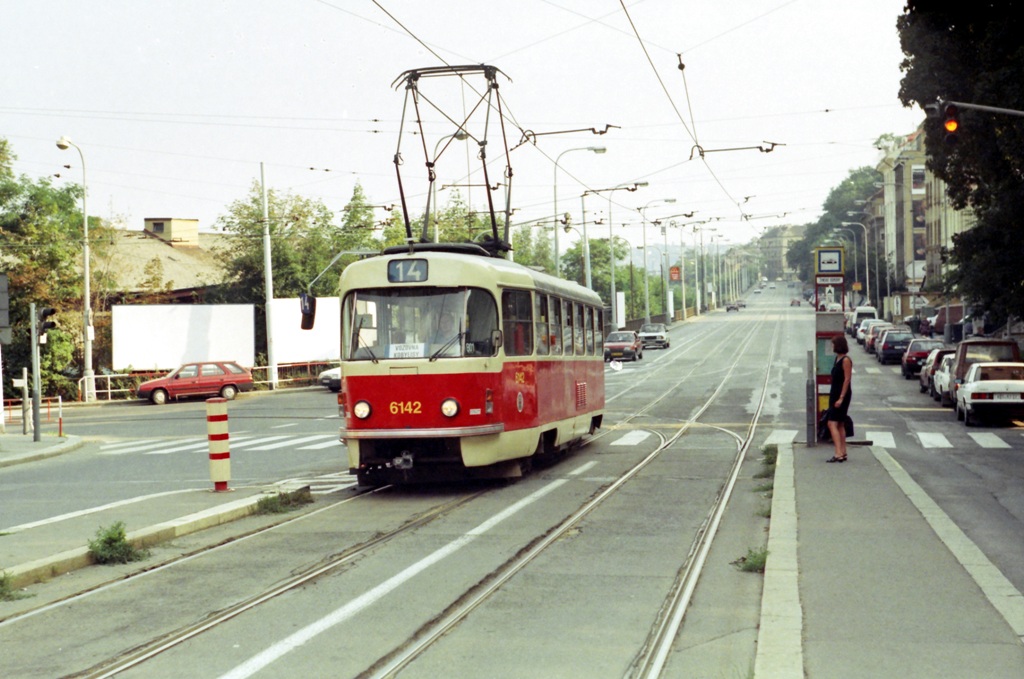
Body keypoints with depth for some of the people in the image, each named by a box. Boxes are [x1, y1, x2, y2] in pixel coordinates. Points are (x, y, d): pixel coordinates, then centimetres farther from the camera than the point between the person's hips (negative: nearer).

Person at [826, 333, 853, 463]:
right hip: (835, 394, 10)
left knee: (832, 423, -15)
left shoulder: (846, 360, -15)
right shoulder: (838, 358, 12)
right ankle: (843, 453, 18)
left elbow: (847, 379, -18)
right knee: (840, 425, 13)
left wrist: (841, 398, -22)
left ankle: (838, 454, -20)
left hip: (842, 394, -10)